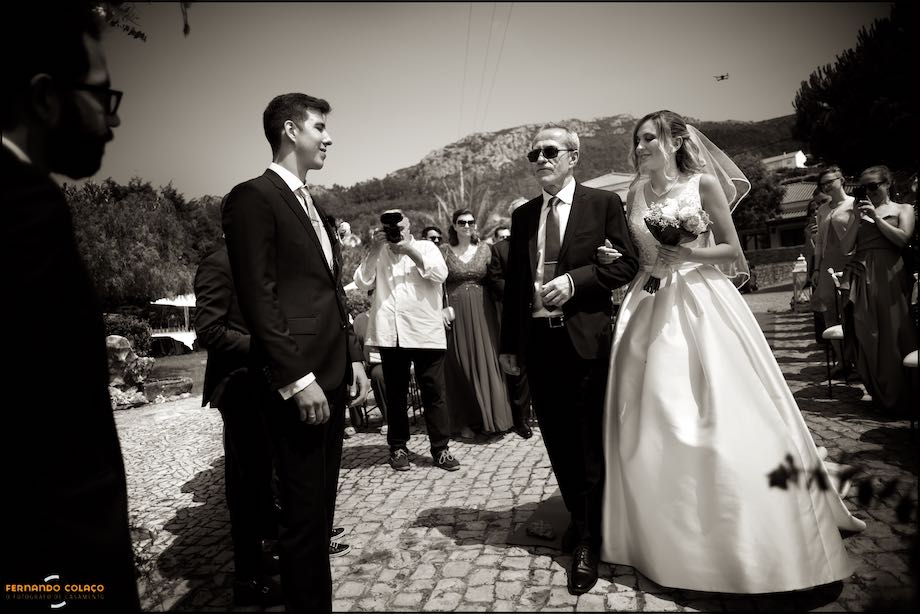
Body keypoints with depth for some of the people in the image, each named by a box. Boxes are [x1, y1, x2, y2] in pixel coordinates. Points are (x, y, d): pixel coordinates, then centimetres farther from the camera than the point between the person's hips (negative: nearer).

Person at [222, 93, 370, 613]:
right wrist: (298, 379, -17)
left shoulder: (315, 207, 19)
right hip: (298, 383, -8)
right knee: (304, 513, 2)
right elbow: (259, 297, -15)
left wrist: (354, 359, 13)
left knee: (322, 507, 16)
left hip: (332, 376, 8)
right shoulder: (253, 197, -7)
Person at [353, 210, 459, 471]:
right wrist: (375, 248, -6)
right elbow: (363, 282, -1)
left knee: (434, 391, 1)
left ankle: (441, 448, 9)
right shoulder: (377, 254, 15)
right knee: (395, 393, 9)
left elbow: (440, 275, -6)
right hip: (390, 333, 2)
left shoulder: (425, 247, 11)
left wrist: (409, 250, -8)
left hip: (425, 332, -1)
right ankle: (398, 447, 21)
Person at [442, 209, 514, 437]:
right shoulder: (444, 251, 3)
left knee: (485, 361, 2)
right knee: (459, 365, 3)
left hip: (482, 313, 1)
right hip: (455, 314, -1)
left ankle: (487, 417, 15)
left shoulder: (485, 248, 6)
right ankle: (465, 421, 12)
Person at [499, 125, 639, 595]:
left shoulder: (603, 203, 1)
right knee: (557, 440, 14)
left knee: (590, 442, 4)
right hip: (538, 341, 4)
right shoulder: (523, 215, 12)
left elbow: (627, 262, -3)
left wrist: (575, 280, -16)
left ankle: (588, 543, 19)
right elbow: (513, 282, 11)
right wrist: (508, 343, 8)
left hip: (585, 340, -4)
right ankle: (579, 517, 36)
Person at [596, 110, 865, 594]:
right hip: (652, 310, 4)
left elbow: (732, 251, 0)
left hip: (701, 305, -3)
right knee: (655, 422, 4)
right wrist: (613, 258, -7)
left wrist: (688, 253, -16)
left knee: (722, 420, -4)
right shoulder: (635, 196, 12)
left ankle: (749, 545, 15)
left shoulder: (703, 183, 1)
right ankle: (673, 542, 21)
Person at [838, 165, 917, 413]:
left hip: (890, 275, -2)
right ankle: (880, 394, 15)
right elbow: (846, 247, 7)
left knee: (893, 332, -4)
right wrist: (857, 220, -2)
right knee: (866, 334, 2)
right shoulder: (858, 212, 15)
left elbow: (902, 239, -7)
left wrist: (876, 216, -7)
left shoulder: (903, 209, 10)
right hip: (862, 278, 2)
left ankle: (900, 395, 10)